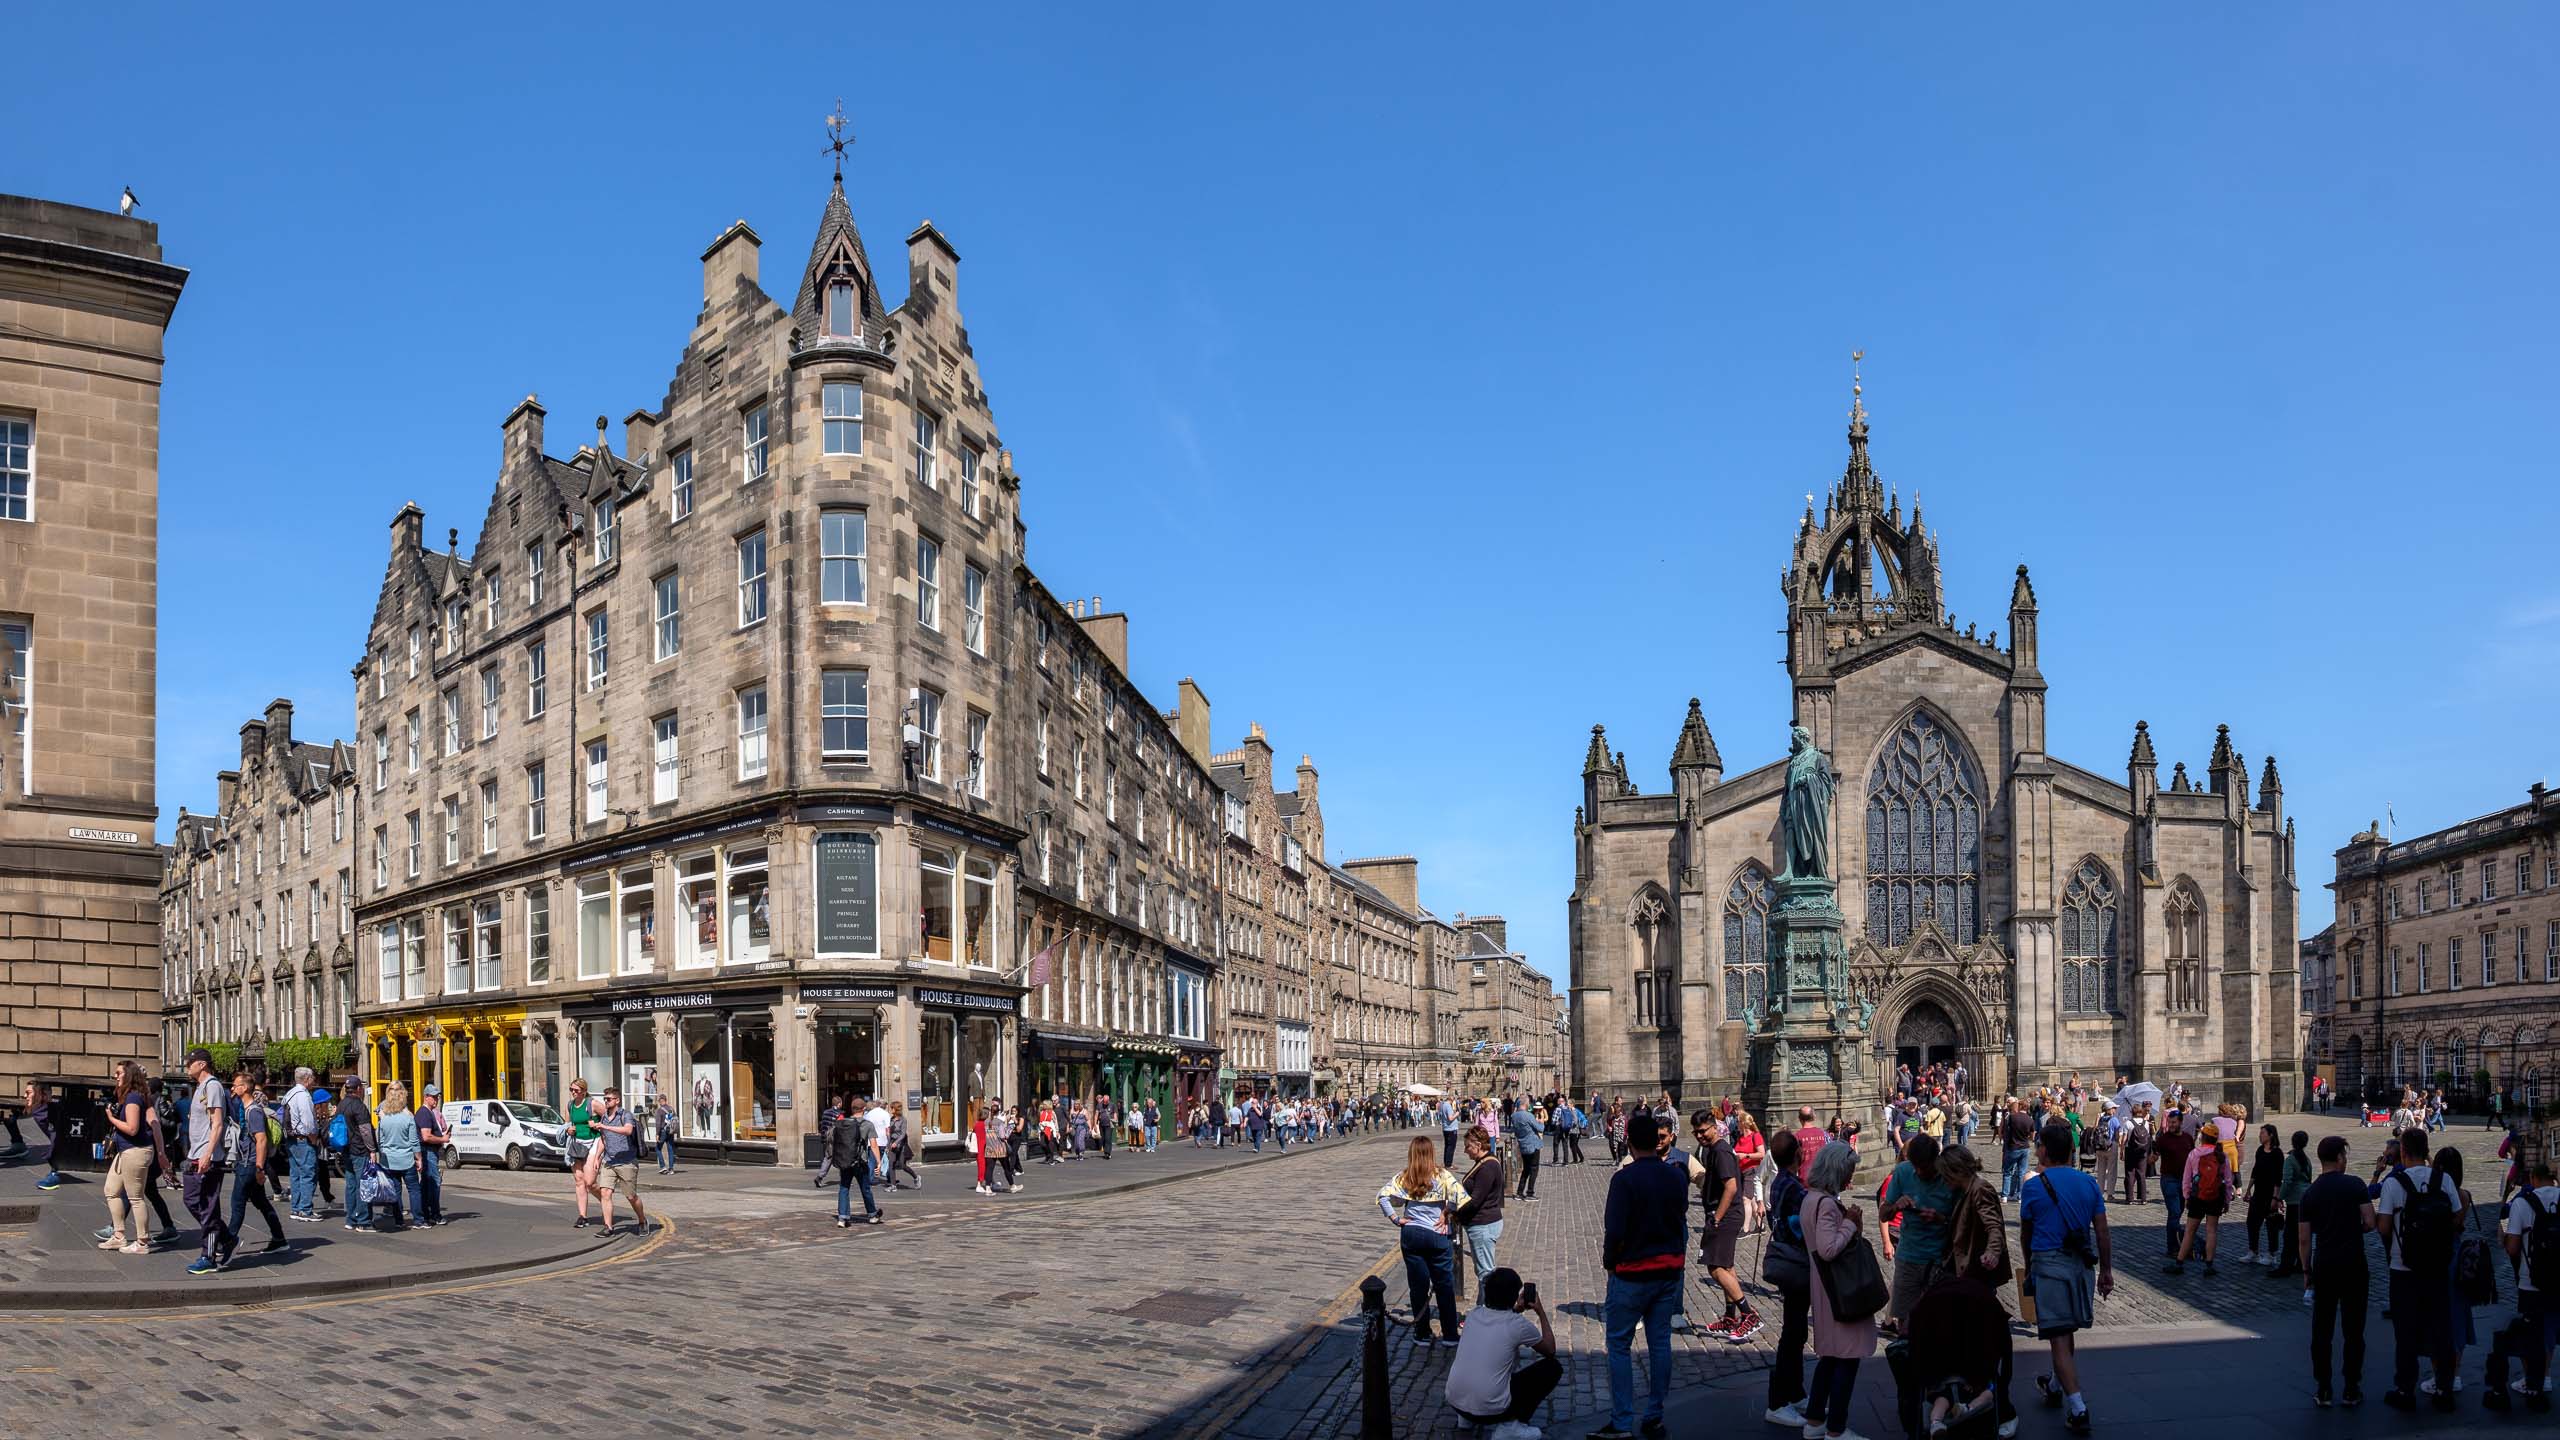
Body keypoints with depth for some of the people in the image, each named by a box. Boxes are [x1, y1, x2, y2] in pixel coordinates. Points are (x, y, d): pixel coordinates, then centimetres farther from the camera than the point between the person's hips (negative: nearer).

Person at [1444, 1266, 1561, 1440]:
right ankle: (1510, 1426, 1)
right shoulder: (1519, 1324, -9)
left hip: (1454, 1402, 6)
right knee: (1553, 1367, 8)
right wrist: (1541, 1312, 16)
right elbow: (1550, 1350, 10)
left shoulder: (1474, 1315, 6)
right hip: (1489, 1410, -6)